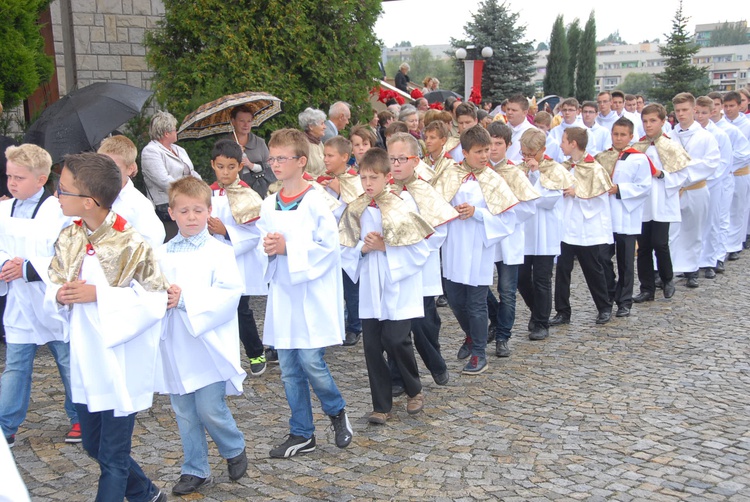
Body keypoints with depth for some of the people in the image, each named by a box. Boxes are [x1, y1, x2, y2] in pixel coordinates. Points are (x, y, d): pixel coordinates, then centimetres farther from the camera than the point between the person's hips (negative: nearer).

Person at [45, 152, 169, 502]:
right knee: (93, 444, 20)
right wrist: (59, 295, -15)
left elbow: (154, 299, -19)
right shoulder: (69, 239, 1)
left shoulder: (131, 244, -19)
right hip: (86, 360, 7)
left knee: (113, 458, 5)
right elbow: (53, 286, 9)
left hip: (120, 364, -7)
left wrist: (98, 295, -24)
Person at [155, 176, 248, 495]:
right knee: (184, 414, 12)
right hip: (175, 349, 4)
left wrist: (186, 298, -21)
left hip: (208, 347, -4)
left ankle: (235, 450, 26)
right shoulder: (161, 255, 7)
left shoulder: (219, 252, -5)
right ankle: (195, 470, 29)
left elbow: (230, 294, -15)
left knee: (210, 409, -4)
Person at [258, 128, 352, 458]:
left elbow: (329, 245, -15)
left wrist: (288, 248, -20)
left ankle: (337, 412, 22)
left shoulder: (315, 202, -10)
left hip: (312, 294, -6)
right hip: (282, 293, 6)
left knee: (311, 360, -8)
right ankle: (301, 435, 22)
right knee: (289, 369, 10)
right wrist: (268, 248, -7)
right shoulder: (269, 205, 8)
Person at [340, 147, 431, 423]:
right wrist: (363, 248, -12)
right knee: (372, 346, 4)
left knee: (396, 341, -7)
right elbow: (345, 250, 8)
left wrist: (385, 247, -17)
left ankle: (414, 391, 21)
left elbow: (420, 251, -10)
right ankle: (381, 405, 17)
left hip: (398, 290, -4)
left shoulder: (402, 208, -8)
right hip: (369, 291, 4)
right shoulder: (355, 211, 5)